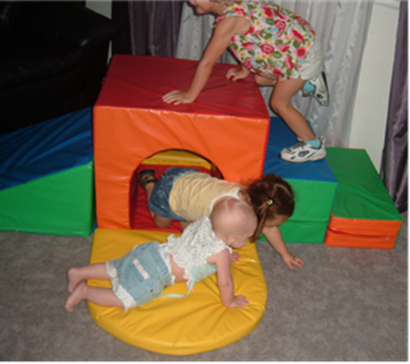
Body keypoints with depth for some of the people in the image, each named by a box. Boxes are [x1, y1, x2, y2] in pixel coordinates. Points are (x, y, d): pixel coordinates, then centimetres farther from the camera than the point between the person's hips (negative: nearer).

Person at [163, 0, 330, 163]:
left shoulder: (230, 20, -28)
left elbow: (207, 63, -24)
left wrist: (189, 95, -17)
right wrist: (244, 71, 21)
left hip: (302, 50, -9)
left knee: (279, 103, 0)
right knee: (260, 78, 20)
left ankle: (313, 145, 16)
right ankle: (309, 83, 33)